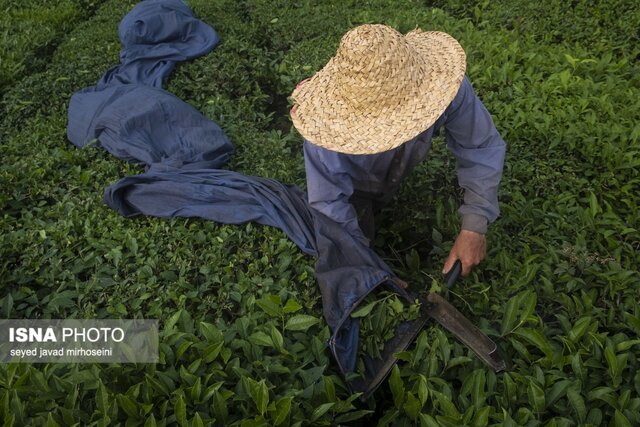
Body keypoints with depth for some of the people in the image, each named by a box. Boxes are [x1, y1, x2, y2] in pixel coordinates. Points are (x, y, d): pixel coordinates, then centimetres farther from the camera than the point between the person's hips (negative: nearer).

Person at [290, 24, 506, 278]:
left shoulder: (445, 84, -41)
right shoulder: (328, 134, -45)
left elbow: (483, 149, -28)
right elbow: (328, 204, -33)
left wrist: (474, 228, -34)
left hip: (394, 174, 3)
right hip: (352, 180, -2)